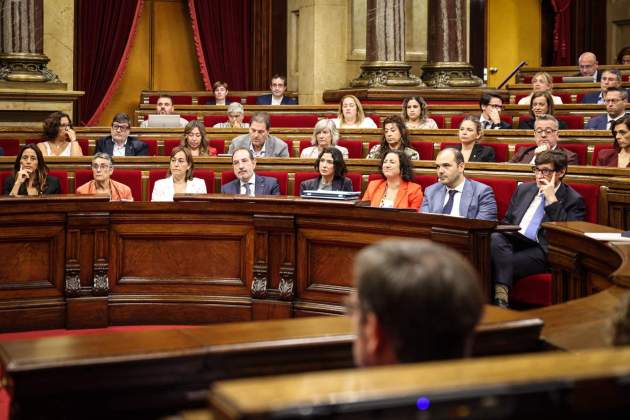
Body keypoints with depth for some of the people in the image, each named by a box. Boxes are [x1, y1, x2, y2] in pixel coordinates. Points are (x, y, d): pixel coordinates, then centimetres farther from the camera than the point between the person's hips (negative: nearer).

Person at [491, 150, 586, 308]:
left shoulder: (573, 200, 5)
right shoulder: (524, 189, 22)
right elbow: (507, 222, 25)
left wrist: (551, 199, -10)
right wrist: (501, 238, 1)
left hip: (541, 250, -5)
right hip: (512, 241, 5)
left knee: (503, 264, -33)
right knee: (495, 238, -32)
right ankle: (501, 293, -43)